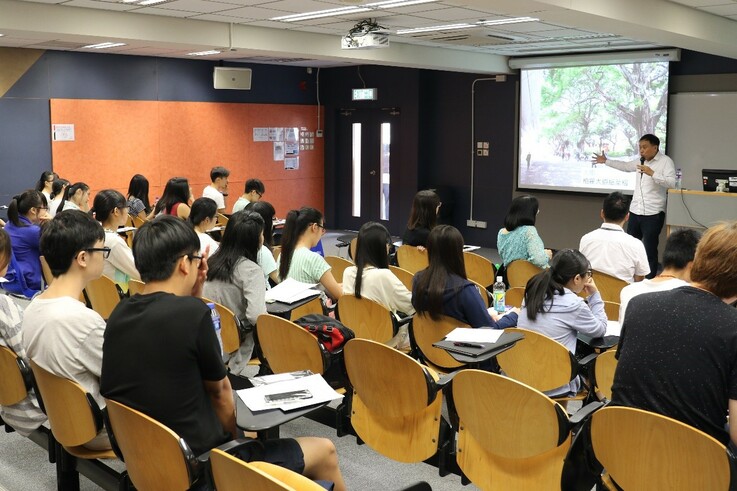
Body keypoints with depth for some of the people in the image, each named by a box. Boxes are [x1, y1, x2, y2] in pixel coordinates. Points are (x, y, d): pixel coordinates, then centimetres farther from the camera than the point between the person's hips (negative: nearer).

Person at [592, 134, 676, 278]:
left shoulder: (666, 161, -7)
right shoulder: (640, 161, 14)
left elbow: (671, 183, -20)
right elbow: (625, 166, 33)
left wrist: (652, 173, -27)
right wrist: (606, 161, 34)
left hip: (653, 213, -7)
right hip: (635, 211, 7)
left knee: (650, 249, -4)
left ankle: (650, 280, 3)